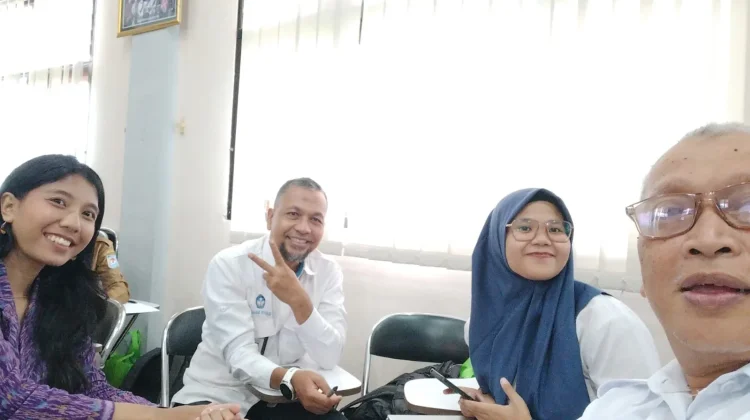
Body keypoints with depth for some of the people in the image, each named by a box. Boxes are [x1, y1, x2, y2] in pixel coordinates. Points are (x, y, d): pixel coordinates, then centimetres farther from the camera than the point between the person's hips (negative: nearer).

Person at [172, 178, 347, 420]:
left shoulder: (329, 272, -3)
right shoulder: (229, 265, -12)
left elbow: (329, 358, -13)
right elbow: (238, 353, -21)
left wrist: (299, 300, -29)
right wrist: (291, 379, -40)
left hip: (283, 398, 2)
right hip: (218, 395, -2)